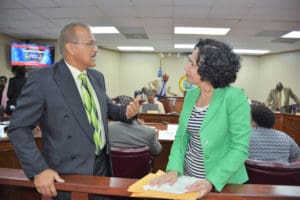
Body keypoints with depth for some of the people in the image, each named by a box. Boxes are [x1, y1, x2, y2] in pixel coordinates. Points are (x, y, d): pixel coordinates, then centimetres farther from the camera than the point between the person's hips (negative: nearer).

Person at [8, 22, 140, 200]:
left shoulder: (97, 77, 5)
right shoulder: (42, 79, -15)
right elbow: (19, 128, -12)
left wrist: (126, 112, -3)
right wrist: (38, 169, -17)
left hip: (102, 165, 6)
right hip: (69, 173, -6)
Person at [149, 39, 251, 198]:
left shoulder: (234, 98, -19)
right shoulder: (191, 95, -1)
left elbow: (239, 148, -19)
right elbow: (181, 136, 2)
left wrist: (211, 181, -26)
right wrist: (174, 169, -11)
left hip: (222, 183, -5)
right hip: (188, 176, 6)